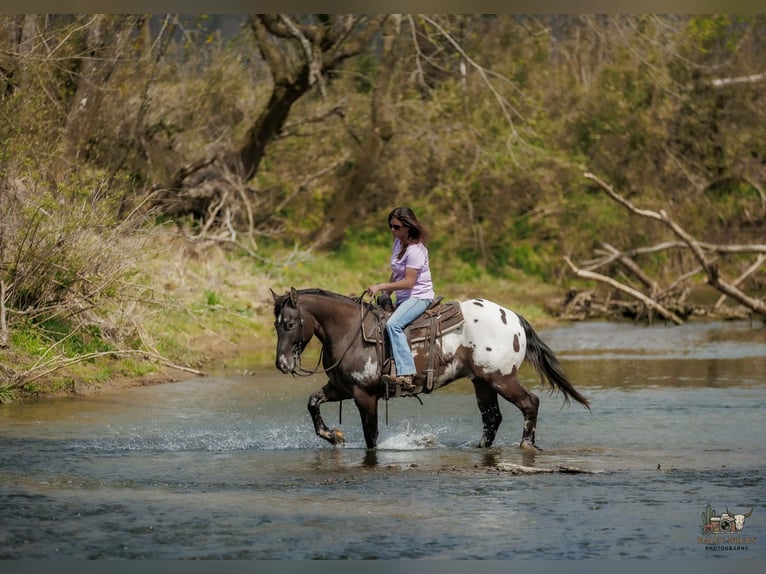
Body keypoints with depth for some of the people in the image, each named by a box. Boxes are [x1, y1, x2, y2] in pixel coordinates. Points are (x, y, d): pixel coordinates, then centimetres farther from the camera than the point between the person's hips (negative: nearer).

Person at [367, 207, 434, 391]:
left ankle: (406, 374, -38)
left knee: (393, 324, -31)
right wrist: (386, 294, 8)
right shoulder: (398, 243, 10)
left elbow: (408, 281, -23)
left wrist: (381, 286, -24)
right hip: (403, 298, 10)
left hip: (419, 297, -10)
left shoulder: (416, 250, -18)